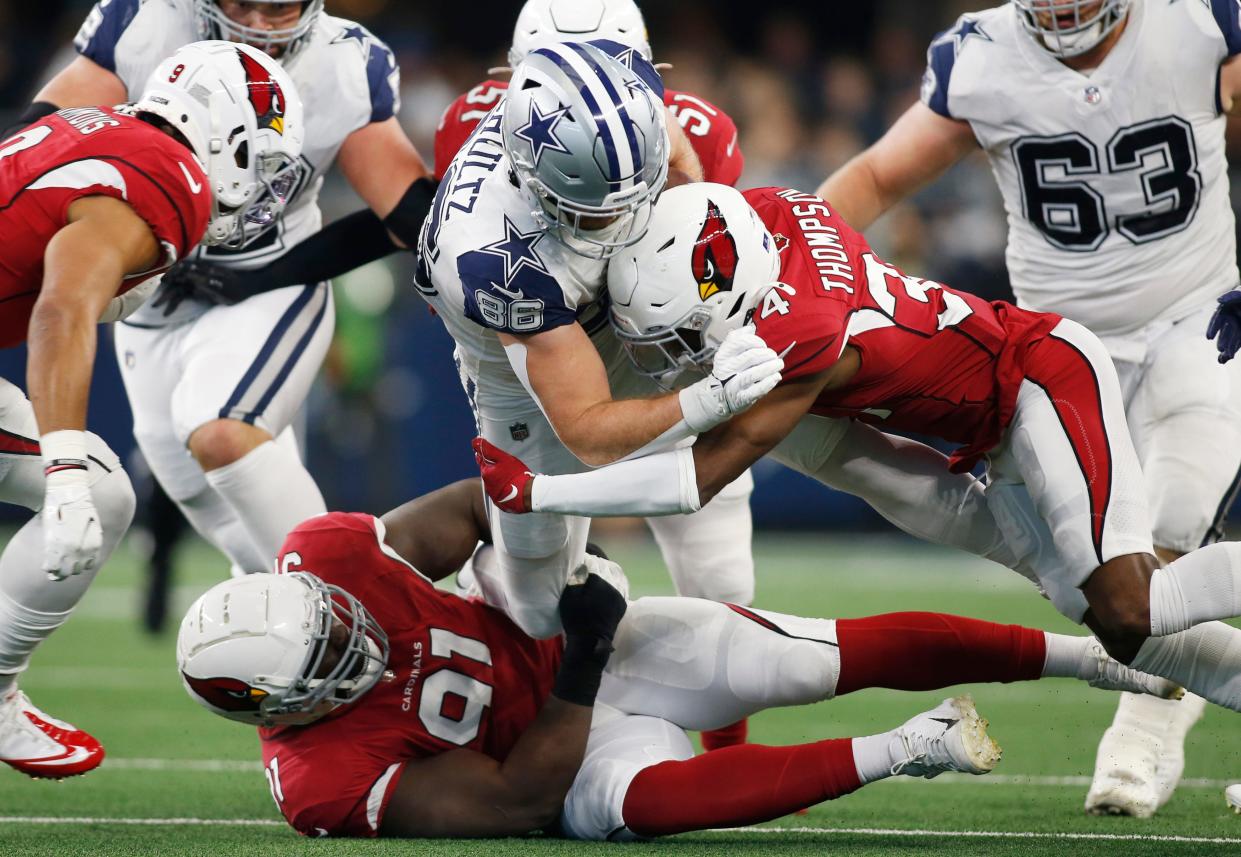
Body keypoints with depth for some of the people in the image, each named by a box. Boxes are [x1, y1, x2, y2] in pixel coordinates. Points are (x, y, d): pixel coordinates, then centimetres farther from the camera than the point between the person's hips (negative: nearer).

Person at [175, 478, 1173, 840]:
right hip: (557, 740, -4)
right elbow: (520, 799, -24)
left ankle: (1084, 651, 15)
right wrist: (578, 667, -26)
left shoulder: (324, 558, -22)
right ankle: (903, 752, -24)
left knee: (854, 653, -5)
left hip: (580, 639, 4)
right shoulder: (326, 781, -29)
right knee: (637, 795, -40)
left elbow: (468, 511, -2)